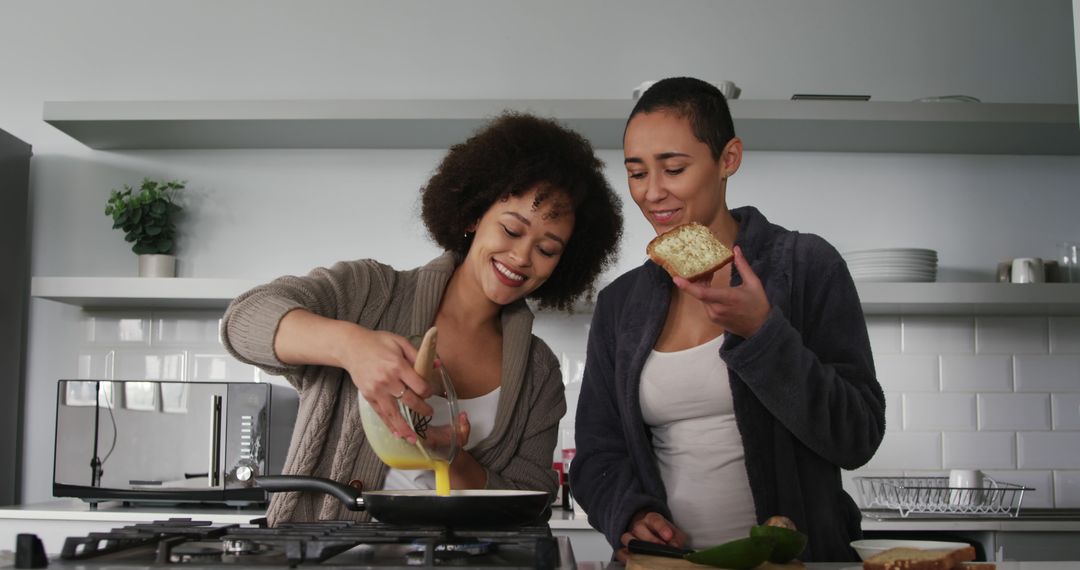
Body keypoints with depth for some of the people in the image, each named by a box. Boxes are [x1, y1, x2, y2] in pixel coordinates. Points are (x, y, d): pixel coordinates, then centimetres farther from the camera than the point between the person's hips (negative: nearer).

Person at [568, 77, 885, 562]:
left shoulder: (806, 266, 0)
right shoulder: (619, 304, 12)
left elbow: (857, 439, -6)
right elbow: (597, 454, 13)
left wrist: (761, 332, -17)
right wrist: (631, 514, -8)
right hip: (668, 560, 4)